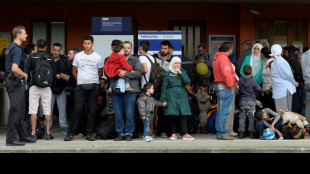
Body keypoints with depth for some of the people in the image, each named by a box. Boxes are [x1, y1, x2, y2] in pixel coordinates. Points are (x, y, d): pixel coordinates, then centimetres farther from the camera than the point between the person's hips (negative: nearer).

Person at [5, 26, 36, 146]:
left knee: (20, 110, 15)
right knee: (15, 110, -7)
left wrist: (22, 75, 18)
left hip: (12, 81, 11)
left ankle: (23, 136, 22)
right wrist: (24, 75, -10)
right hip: (15, 82, -11)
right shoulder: (17, 49, -16)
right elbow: (14, 68, -26)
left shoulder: (11, 47, 16)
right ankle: (11, 139, -3)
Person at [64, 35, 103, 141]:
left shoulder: (97, 57, 5)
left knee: (92, 111, 2)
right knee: (77, 110, -6)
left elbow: (100, 73, 12)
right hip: (80, 87, 0)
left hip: (94, 86, 0)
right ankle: (70, 133, 2)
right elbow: (74, 71, 14)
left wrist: (93, 80, 8)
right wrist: (80, 80, 8)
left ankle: (89, 133, 11)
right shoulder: (78, 56, 7)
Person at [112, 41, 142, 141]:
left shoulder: (135, 60, 12)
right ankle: (120, 133, 11)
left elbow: (138, 73, -3)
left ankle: (129, 133, 7)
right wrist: (118, 74, -9)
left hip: (130, 91, -2)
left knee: (129, 113, -4)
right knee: (118, 113, 2)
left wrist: (126, 73, -14)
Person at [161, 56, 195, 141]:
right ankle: (174, 133, 6)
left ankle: (185, 134, -8)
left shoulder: (183, 72, 13)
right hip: (171, 96, -1)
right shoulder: (167, 74, 7)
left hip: (182, 96, 1)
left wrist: (180, 73, -8)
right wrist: (163, 99, -2)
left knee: (182, 115, -6)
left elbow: (187, 81, -3)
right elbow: (164, 87, 4)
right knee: (172, 115, -3)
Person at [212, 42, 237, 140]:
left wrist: (233, 82, 15)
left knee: (220, 111, 13)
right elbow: (226, 74, -23)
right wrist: (231, 86, -13)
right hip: (225, 88, -10)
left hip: (219, 86, 10)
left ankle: (219, 132, 19)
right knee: (224, 111, -7)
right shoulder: (223, 58, -15)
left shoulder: (216, 58, 17)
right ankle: (222, 134, -5)